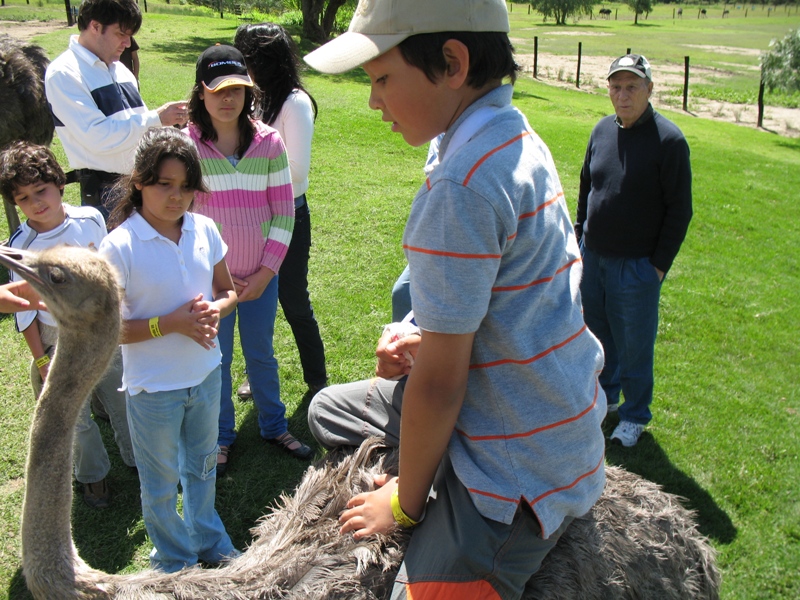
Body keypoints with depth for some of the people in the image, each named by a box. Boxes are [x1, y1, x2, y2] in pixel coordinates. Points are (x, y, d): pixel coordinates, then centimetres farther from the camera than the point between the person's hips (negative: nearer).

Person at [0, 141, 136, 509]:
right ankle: (92, 475, 37)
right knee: (75, 414, 14)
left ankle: (139, 458, 41)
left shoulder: (90, 219, -11)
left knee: (122, 397, 18)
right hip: (60, 343, -2)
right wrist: (41, 360, -7)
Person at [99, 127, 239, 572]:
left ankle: (209, 541, 50)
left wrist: (215, 310, -15)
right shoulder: (120, 246, -20)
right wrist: (170, 323, -24)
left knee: (202, 465, 26)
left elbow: (228, 291, 7)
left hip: (206, 374, 4)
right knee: (161, 482, 16)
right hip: (154, 388, -4)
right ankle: (175, 560, 41)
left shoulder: (204, 229, -6)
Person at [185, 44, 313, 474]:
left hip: (262, 276, 1)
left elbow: (284, 213, -1)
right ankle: (220, 438, 31)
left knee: (260, 355, 17)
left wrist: (266, 272, -7)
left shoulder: (269, 142, -2)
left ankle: (274, 426, 36)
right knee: (216, 360, 12)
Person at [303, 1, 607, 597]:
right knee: (329, 409, 21)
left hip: (518, 465, -10)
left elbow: (440, 384, -22)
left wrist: (406, 502, -8)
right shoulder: (518, 138, 4)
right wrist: (426, 341, 6)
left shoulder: (461, 186, -27)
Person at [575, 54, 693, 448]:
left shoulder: (668, 140, -14)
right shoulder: (602, 130, 4)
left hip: (636, 267, -5)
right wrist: (579, 235, 14)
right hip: (592, 257, 5)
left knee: (634, 345, 7)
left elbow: (680, 210, -11)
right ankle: (603, 395, 40)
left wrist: (660, 265, -12)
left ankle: (635, 415, 26)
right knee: (598, 333, 19)